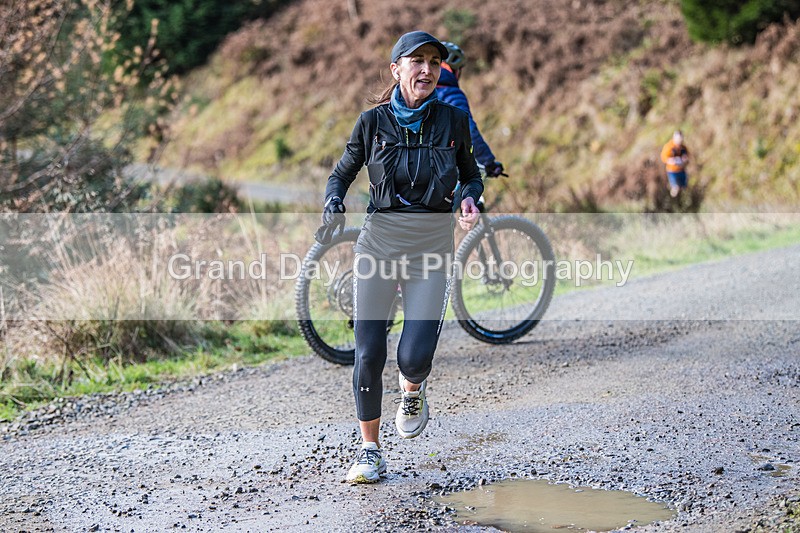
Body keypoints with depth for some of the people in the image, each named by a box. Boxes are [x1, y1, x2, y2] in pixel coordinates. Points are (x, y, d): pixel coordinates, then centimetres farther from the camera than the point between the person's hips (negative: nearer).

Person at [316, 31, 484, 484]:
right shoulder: (373, 122, 0)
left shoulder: (453, 121, 1)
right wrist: (334, 208, -9)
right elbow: (342, 174, 11)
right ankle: (371, 451, 15)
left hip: (433, 247, 0)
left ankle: (413, 389, 24)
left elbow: (472, 176, 14)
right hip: (379, 242, 1)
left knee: (414, 357, -14)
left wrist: (470, 200, -8)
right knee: (368, 355, -3)